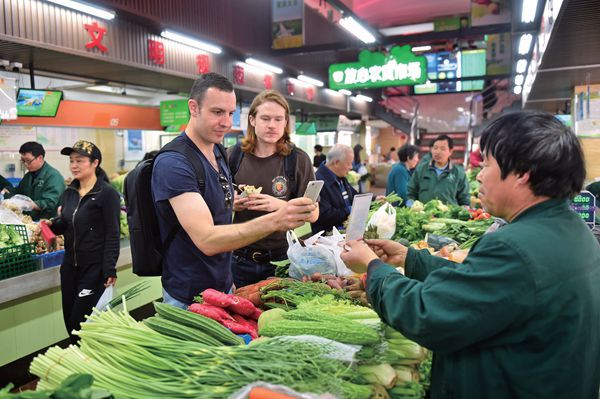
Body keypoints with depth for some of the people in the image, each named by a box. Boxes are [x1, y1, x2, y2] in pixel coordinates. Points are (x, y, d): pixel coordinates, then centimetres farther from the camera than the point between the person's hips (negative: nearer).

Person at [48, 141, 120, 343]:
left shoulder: (107, 194, -11)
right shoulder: (68, 193, 9)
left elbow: (112, 235, -14)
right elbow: (63, 227, 15)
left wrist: (109, 270, -18)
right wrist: (52, 224, -8)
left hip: (95, 267, -7)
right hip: (70, 266, 7)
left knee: (81, 322, -3)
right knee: (70, 320, 12)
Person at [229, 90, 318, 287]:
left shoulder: (298, 159, -6)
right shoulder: (233, 156, -2)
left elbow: (313, 214, -6)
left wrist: (280, 205, -23)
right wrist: (230, 204, -14)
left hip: (279, 261, -1)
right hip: (238, 259, 1)